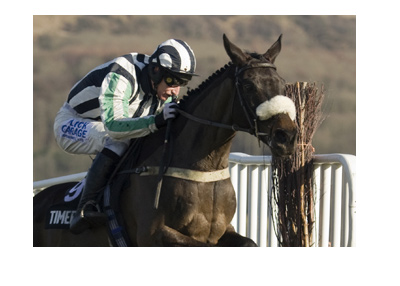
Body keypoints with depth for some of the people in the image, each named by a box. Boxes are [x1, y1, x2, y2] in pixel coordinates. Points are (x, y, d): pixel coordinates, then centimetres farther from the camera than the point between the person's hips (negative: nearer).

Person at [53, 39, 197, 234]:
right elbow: (114, 124, -46)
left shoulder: (163, 89, -10)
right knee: (118, 141, -34)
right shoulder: (120, 78, -35)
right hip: (72, 124, -8)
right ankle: (86, 207, -38)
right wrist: (156, 121, -54)